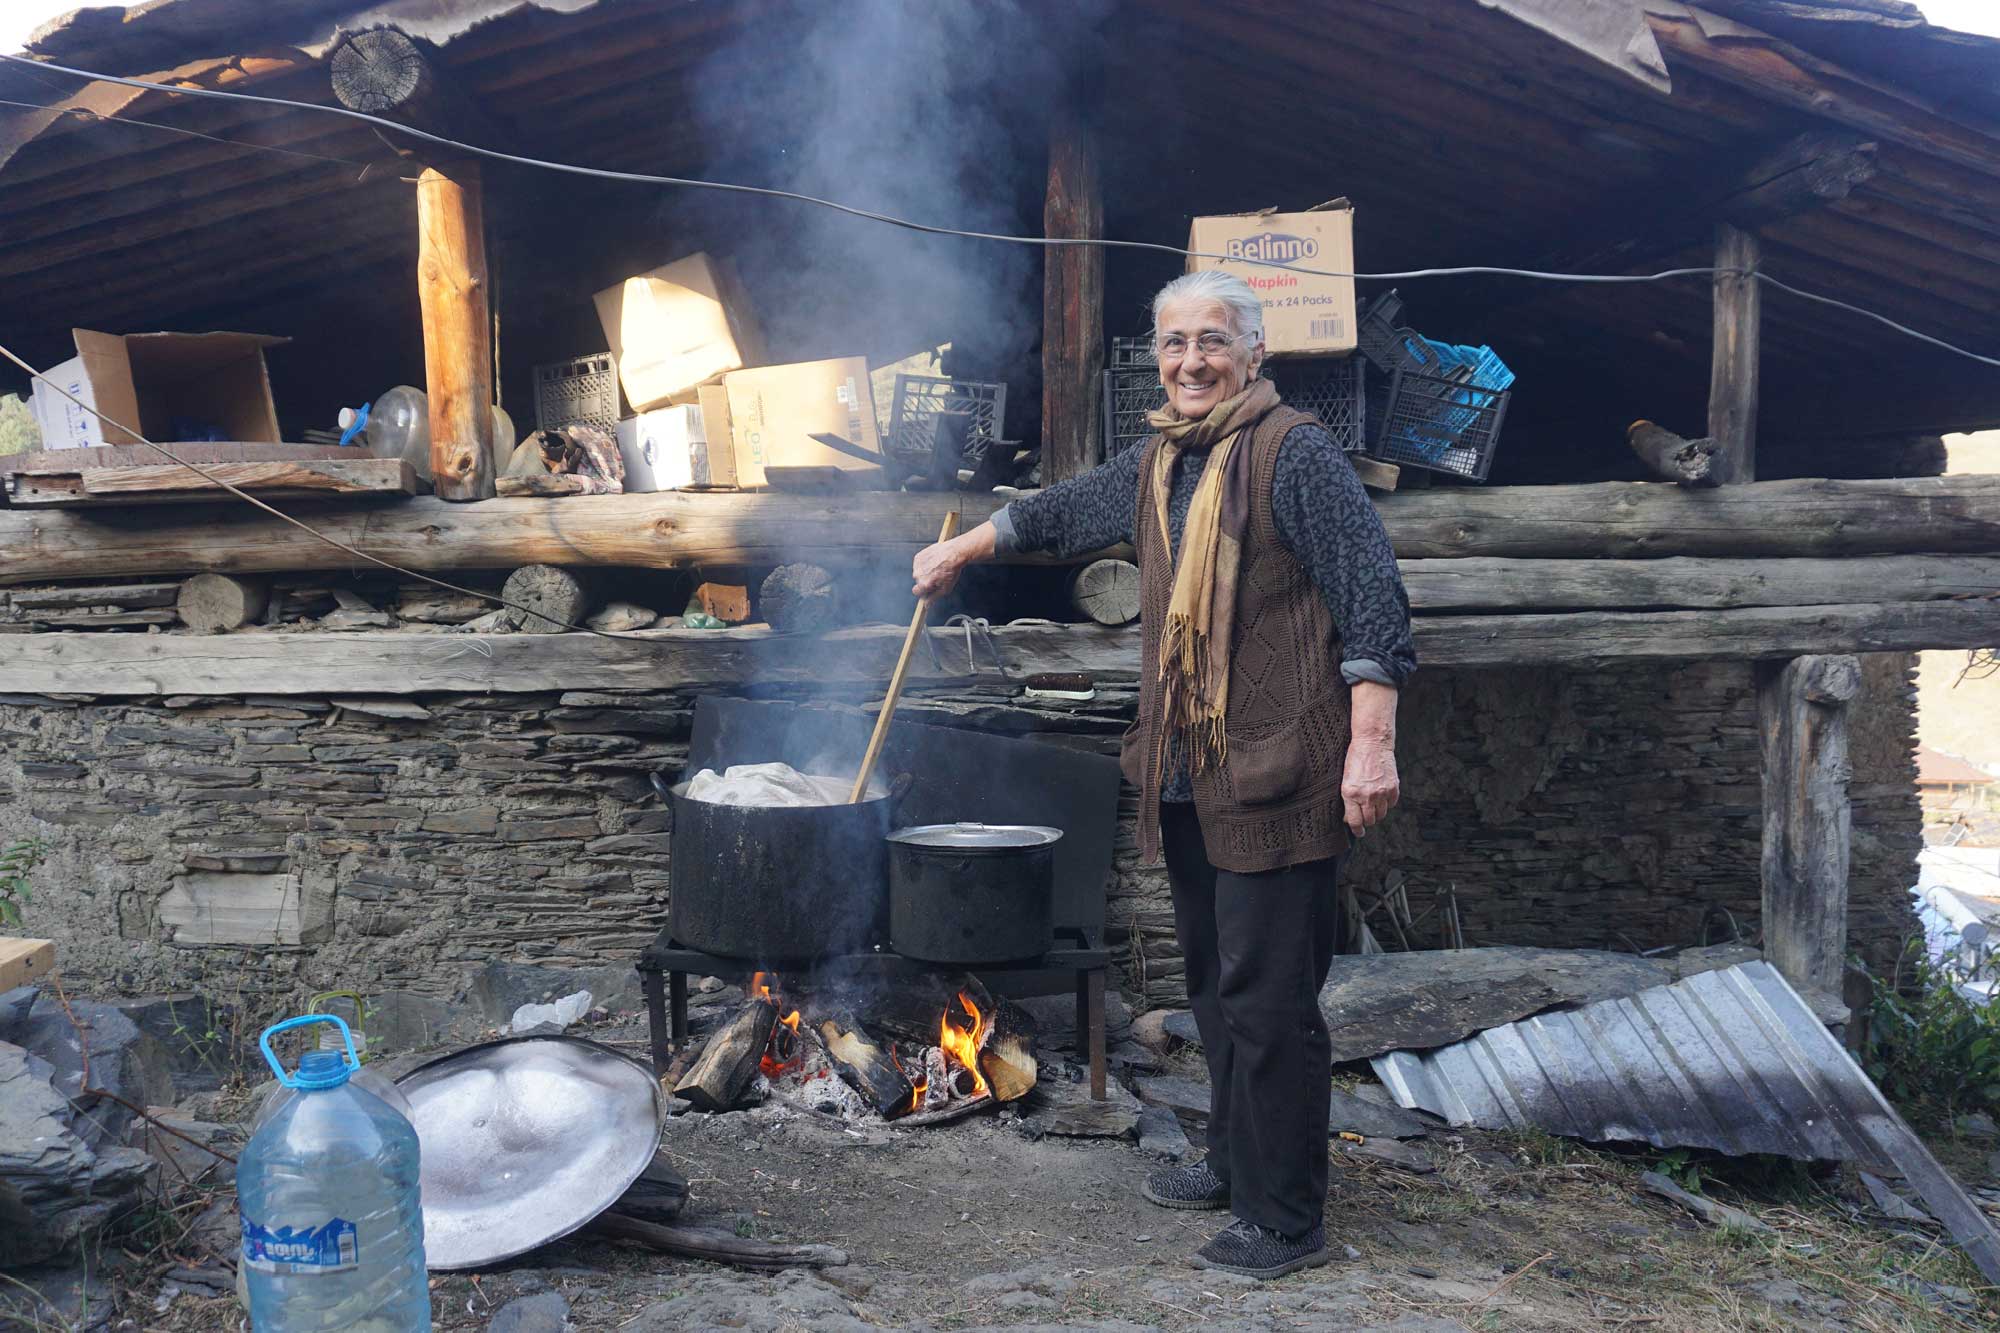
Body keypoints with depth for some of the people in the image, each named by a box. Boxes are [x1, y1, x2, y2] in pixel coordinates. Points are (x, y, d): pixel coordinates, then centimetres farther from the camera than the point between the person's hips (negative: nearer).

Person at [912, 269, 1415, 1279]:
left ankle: (1284, 1221, 9)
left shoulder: (1293, 453, -9)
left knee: (1266, 998, -4)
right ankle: (1235, 1164, 33)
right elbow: (1061, 514, 33)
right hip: (1188, 778, 8)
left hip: (1276, 776, -8)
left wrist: (1372, 743, -23)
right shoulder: (1153, 466, 16)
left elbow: (1371, 598, -15)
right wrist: (961, 551, 43)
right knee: (1213, 982, 17)